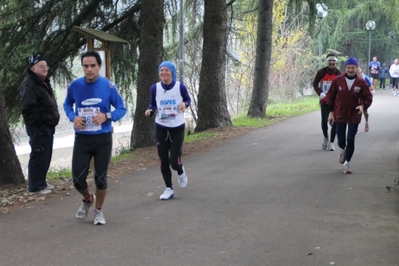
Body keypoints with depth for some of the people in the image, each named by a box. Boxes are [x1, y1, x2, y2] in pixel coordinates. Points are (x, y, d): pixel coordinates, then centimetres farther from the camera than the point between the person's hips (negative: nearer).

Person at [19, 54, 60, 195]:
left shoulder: (44, 82, 16)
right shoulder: (29, 85, -18)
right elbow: (27, 108, -25)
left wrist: (52, 120, 17)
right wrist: (37, 122, -21)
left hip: (48, 126, 10)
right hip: (38, 127, -10)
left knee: (46, 157, 16)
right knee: (38, 157, -6)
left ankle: (41, 182, 26)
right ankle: (36, 186, 1)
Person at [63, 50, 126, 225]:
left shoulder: (109, 86, -11)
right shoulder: (75, 86, -6)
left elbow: (121, 109, -1)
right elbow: (67, 105, 12)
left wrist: (107, 116, -20)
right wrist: (73, 117, -9)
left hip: (103, 139, -1)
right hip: (82, 139, 1)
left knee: (100, 178, 6)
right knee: (77, 179, 2)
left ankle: (98, 210, 28)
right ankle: (87, 200, 35)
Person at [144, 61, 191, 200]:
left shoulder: (180, 87, -12)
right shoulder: (155, 88, -8)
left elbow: (188, 100, 5)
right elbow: (153, 104, 7)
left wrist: (184, 104, -18)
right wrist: (149, 110, -15)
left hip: (177, 128, -2)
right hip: (161, 128, 2)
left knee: (174, 161, -6)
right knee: (163, 161, 4)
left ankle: (181, 172, 31)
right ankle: (169, 189, 20)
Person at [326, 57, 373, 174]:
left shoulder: (361, 82, -6)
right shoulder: (337, 80, -5)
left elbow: (368, 98, 0)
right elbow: (331, 96, 4)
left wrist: (363, 106, -20)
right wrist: (331, 111, 2)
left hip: (354, 116, -1)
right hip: (339, 115, 1)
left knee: (350, 140, -2)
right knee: (341, 141, 6)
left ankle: (346, 163, 13)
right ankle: (343, 150, 42)